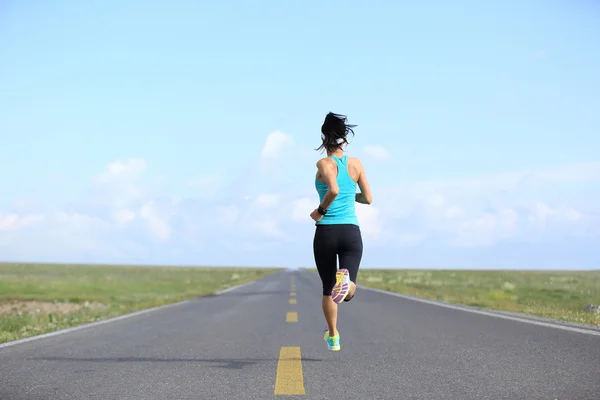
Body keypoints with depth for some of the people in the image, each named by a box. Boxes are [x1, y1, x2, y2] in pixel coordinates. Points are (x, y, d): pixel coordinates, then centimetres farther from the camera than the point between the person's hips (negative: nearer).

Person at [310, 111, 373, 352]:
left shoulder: (324, 164, -6)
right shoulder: (356, 164, 6)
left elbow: (334, 189, -26)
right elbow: (368, 199, 10)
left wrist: (320, 211, -11)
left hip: (325, 232, -2)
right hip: (351, 232, 2)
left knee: (328, 289, 16)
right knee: (348, 292, -8)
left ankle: (333, 337, 24)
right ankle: (346, 280, -43)